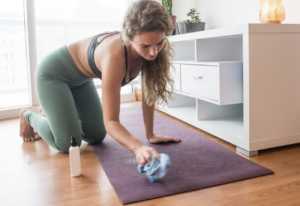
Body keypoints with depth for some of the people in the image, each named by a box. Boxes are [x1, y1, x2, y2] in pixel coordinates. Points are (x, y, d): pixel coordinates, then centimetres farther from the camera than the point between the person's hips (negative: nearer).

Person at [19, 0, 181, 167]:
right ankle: (29, 117, 18)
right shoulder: (115, 55, -41)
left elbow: (148, 93, -8)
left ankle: (51, 115, 33)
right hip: (53, 73, -7)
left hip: (80, 78, 7)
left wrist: (150, 135, -10)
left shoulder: (150, 51, -21)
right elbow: (110, 121, -40)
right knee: (68, 144, -12)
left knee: (97, 137, 9)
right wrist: (138, 147, -56)